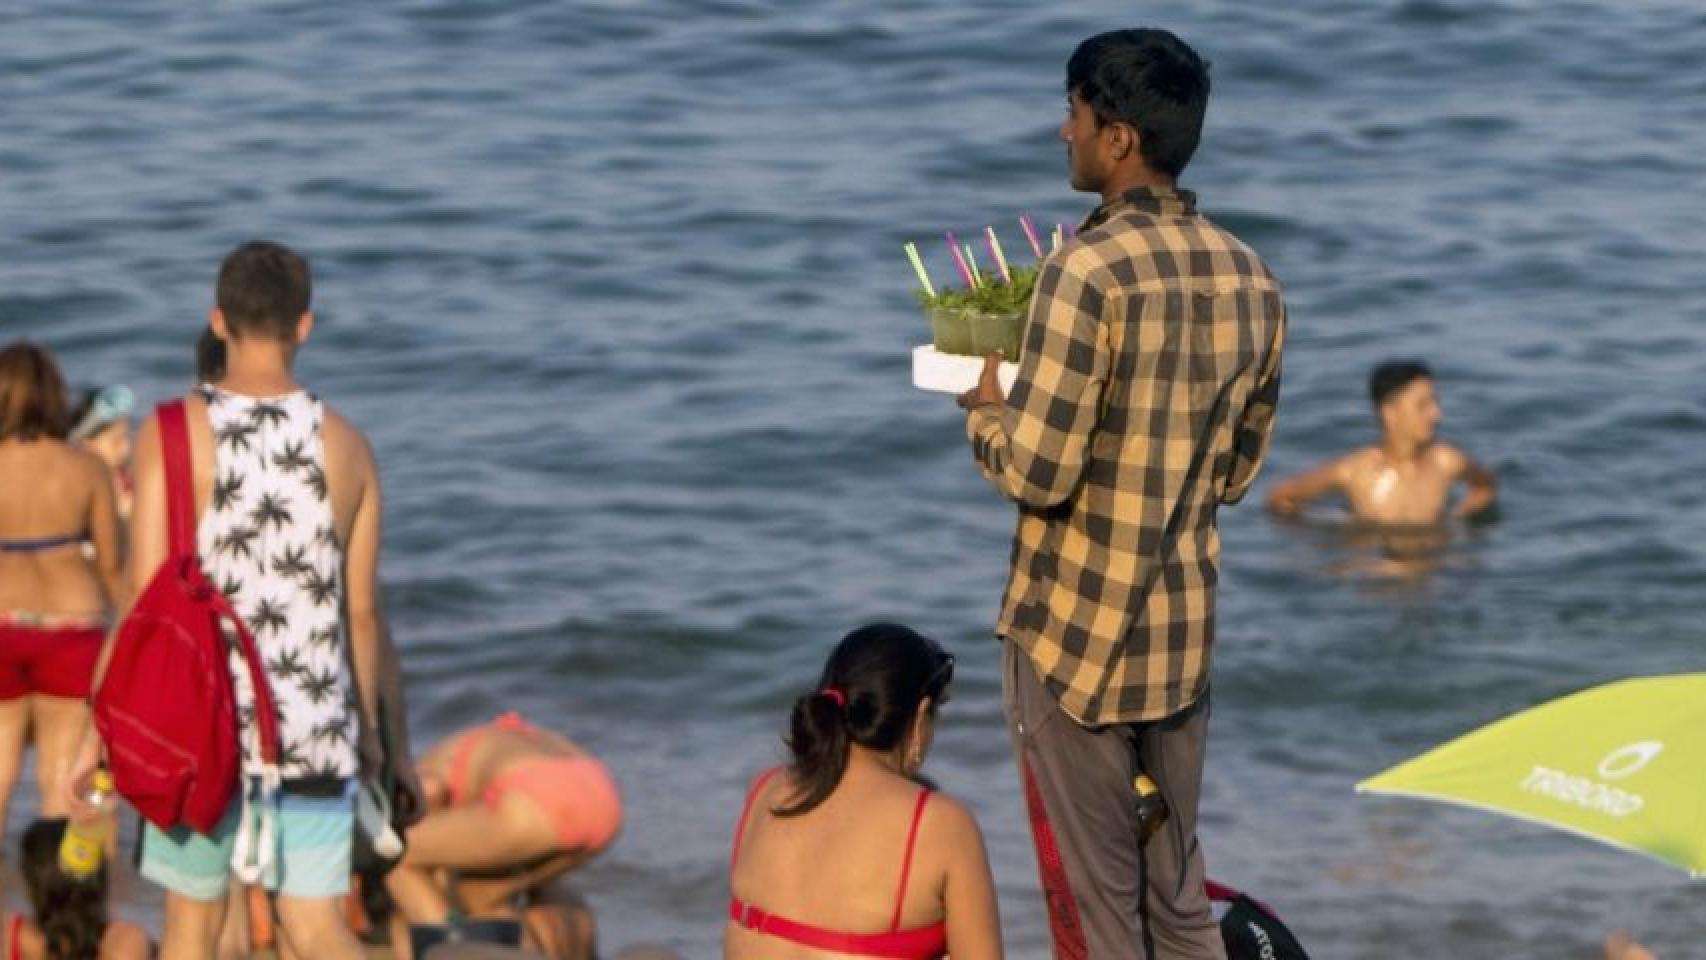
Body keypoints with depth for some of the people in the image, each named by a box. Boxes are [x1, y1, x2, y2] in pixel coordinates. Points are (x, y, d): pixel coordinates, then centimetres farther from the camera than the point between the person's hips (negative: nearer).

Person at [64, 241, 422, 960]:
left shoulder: (173, 434, -6)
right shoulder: (345, 445, 2)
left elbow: (148, 599, -11)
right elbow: (362, 612, 6)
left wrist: (99, 735, -6)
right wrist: (377, 739, 18)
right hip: (314, 733, 1)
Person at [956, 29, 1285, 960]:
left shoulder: (1090, 270, -19)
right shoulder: (1251, 279, 3)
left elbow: (1038, 473, -20)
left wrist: (984, 406, -1)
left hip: (1076, 634, -6)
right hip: (1186, 634, 6)